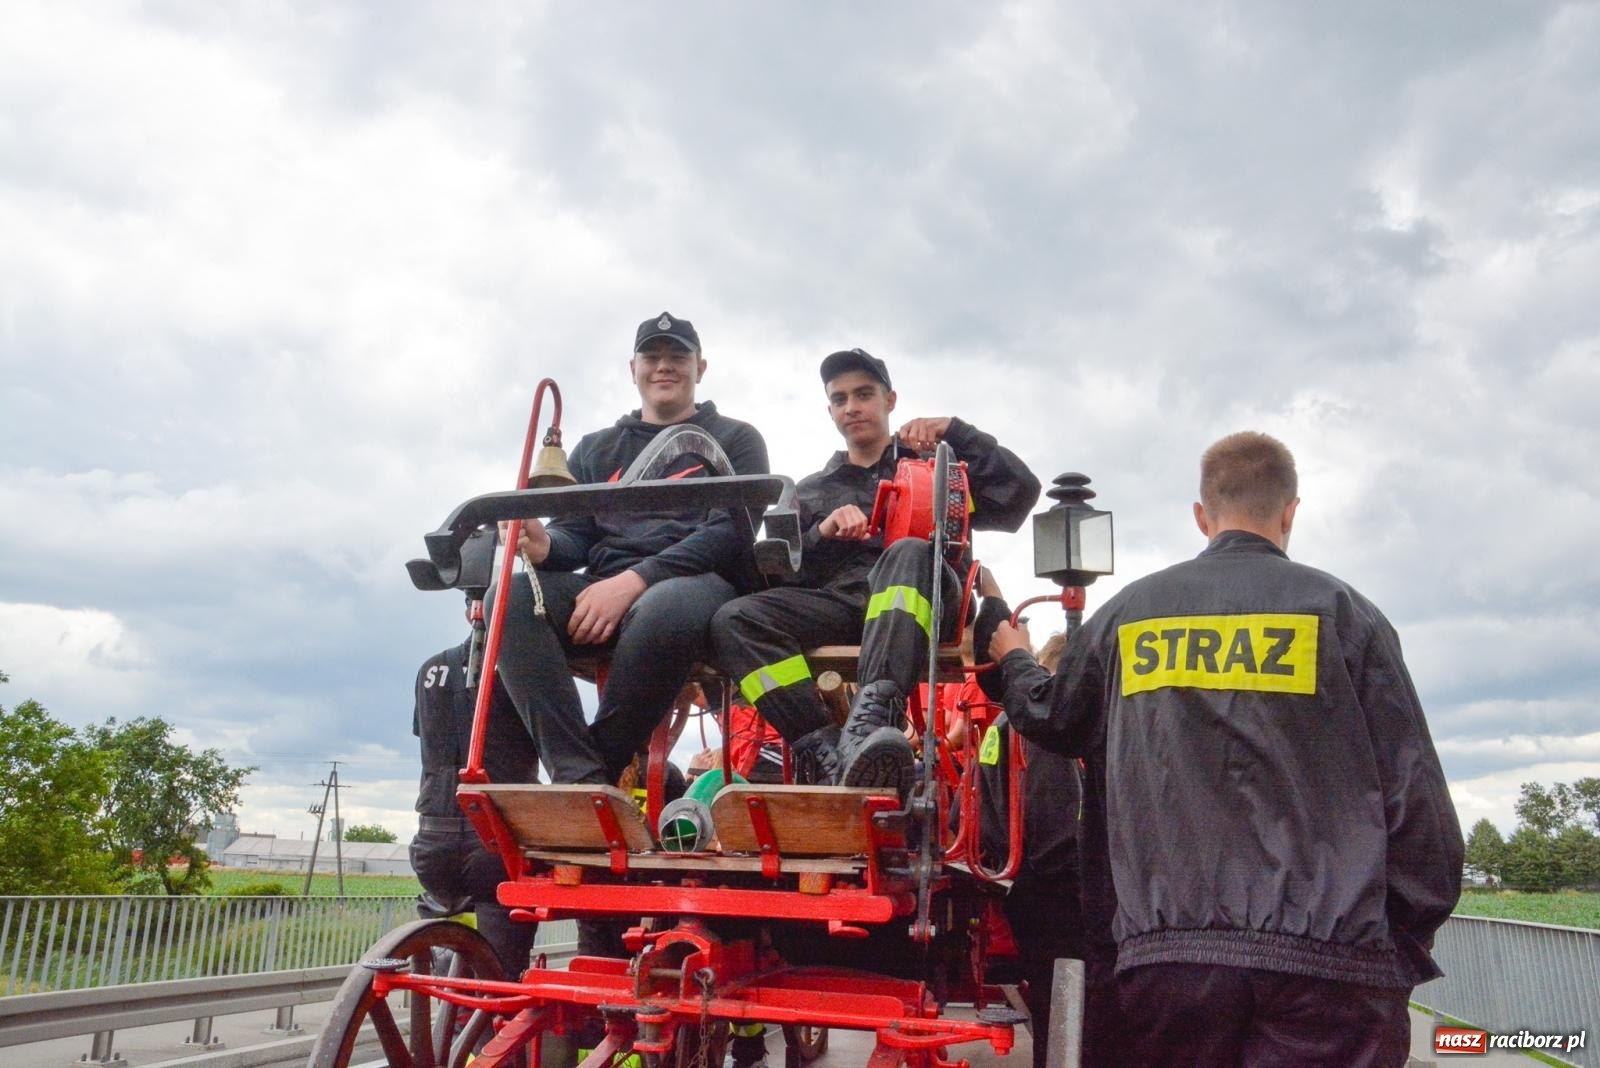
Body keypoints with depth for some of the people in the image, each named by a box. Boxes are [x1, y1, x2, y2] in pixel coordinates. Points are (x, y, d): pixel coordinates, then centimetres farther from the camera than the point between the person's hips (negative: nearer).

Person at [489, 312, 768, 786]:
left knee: (664, 609, -41)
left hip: (699, 581, -3)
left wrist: (636, 579, -17)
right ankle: (579, 775, -35)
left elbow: (731, 531, -2)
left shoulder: (735, 440, 14)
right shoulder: (595, 449, 27)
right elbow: (575, 535, 18)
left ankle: (604, 769, -24)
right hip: (604, 587, 4)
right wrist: (544, 545, -11)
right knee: (510, 598, -27)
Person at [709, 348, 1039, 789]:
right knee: (733, 620, -26)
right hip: (839, 601, 3)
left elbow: (1020, 493, 9)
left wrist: (954, 430, 4)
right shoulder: (810, 490, 30)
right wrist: (822, 534, -3)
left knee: (908, 554, -38)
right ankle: (824, 752, -42)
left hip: (917, 600, -2)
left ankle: (872, 717, -57)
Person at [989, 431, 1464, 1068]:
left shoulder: (1127, 613, 10)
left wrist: (1014, 660, 46)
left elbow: (1052, 721, 25)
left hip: (1167, 951, 3)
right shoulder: (1342, 612, 3)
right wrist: (1407, 948, 11)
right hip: (1327, 956, -2)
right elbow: (1414, 795, 0)